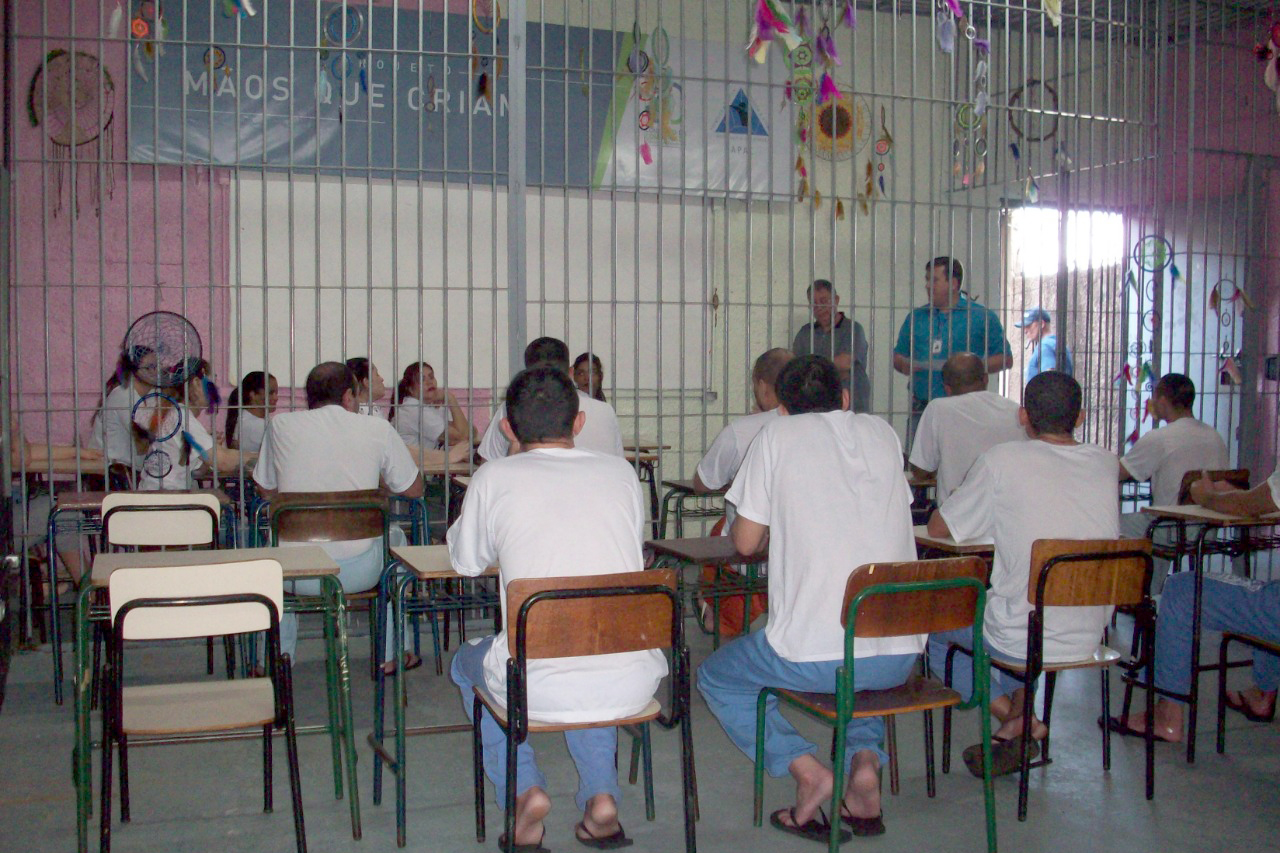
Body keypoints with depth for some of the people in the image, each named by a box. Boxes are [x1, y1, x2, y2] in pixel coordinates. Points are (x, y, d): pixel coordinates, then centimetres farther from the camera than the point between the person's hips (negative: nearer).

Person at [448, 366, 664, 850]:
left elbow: (467, 561, 17)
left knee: (467, 664, 31)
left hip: (540, 687, -3)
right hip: (633, 685, 3)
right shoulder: (621, 473, 8)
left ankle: (525, 791, 14)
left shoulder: (496, 477, 0)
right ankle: (601, 796, 22)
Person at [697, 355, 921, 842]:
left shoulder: (777, 435, 2)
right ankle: (866, 759, 12)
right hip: (900, 655, 5)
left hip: (813, 655, -4)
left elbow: (745, 542, 5)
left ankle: (806, 769, 2)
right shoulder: (883, 433, 14)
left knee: (715, 678, 23)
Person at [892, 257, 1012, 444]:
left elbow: (1005, 358, 3)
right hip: (921, 408, 3)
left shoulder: (982, 316, 5)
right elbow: (898, 356, 20)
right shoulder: (916, 317, 16)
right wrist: (905, 366, -3)